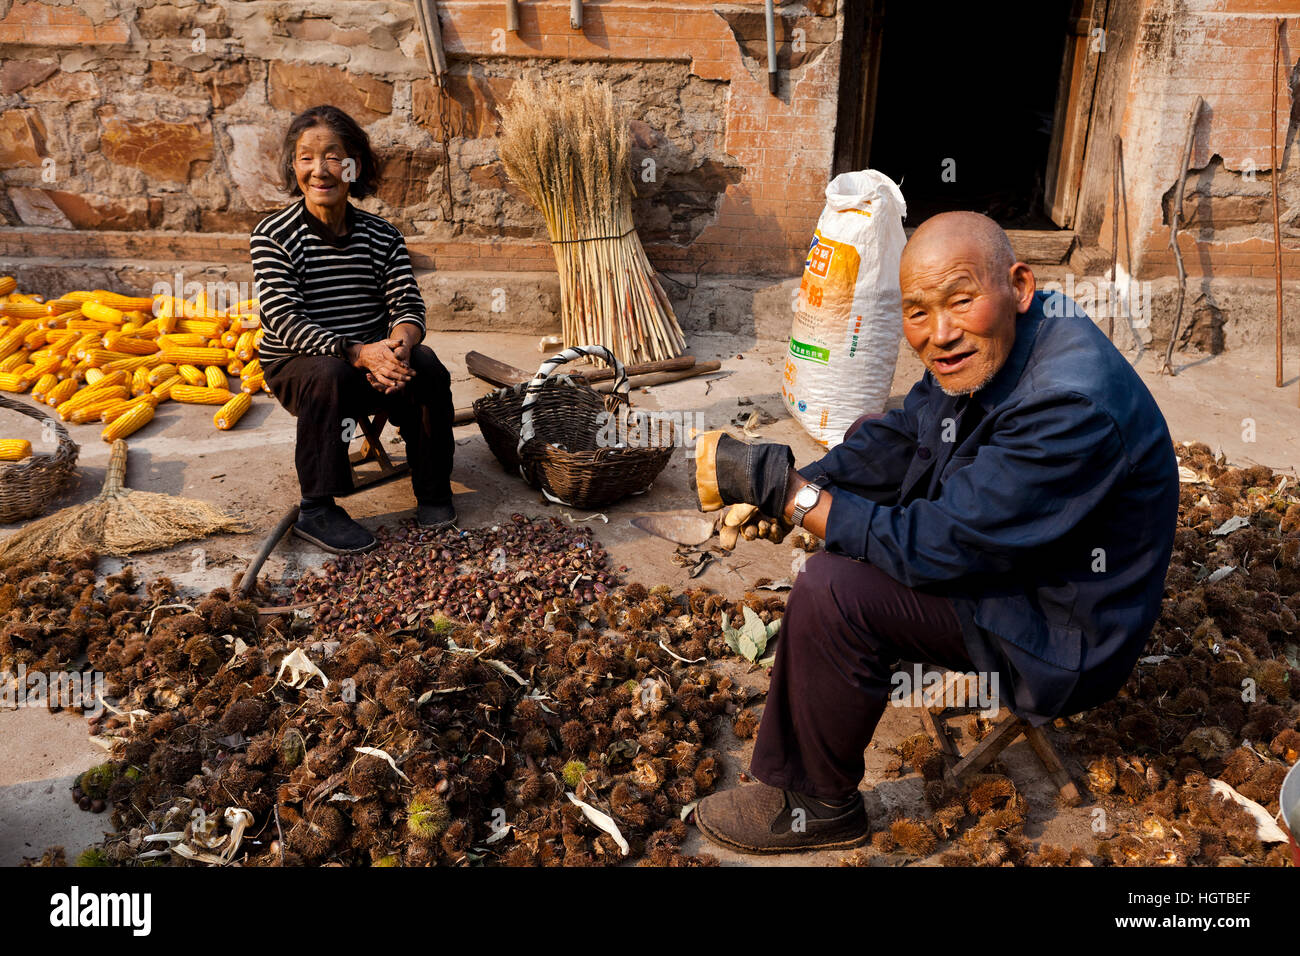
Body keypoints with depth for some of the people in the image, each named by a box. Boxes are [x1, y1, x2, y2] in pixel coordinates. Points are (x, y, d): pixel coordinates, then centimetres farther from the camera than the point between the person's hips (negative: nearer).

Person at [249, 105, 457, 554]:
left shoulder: (382, 235, 3)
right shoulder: (272, 237, -8)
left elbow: (408, 304, -3)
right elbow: (285, 321, -18)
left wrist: (399, 342, -28)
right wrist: (357, 352, -33)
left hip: (373, 358, 3)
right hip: (296, 364, -3)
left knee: (427, 367, -25)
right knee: (329, 375, -36)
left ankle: (433, 492, -8)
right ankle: (316, 510, -22)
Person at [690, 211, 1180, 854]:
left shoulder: (1072, 408, -34)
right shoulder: (986, 346, -6)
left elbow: (940, 547, -33)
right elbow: (896, 440, 4)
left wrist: (784, 487, -29)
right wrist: (779, 493, -11)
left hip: (1064, 633, -9)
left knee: (830, 593, -25)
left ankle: (816, 807, -3)